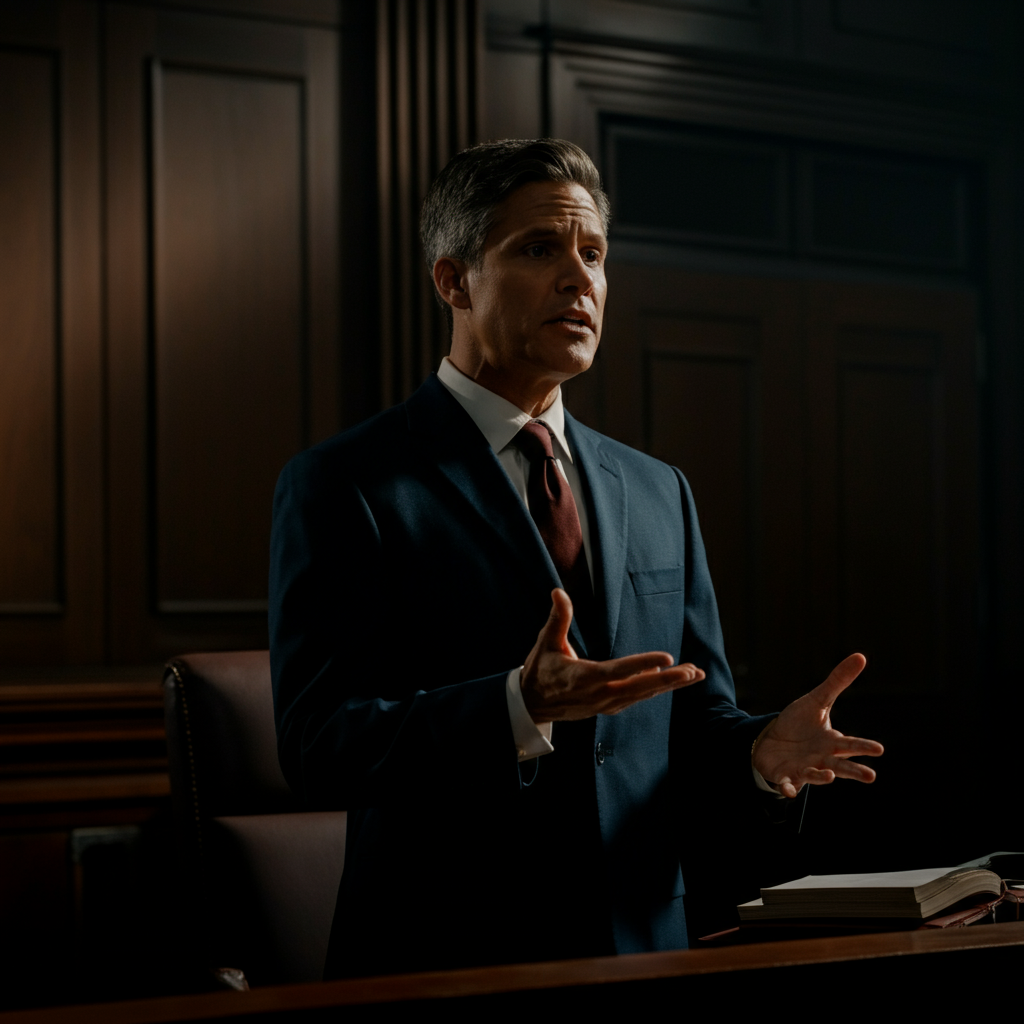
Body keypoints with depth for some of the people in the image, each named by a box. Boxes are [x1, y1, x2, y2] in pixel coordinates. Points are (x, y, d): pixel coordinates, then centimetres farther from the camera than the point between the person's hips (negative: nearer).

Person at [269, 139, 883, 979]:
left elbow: (695, 716, 15)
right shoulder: (344, 487, -5)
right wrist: (521, 709, -27)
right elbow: (318, 744, -14)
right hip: (445, 964, -5)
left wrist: (763, 751, -7)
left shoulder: (660, 494, 14)